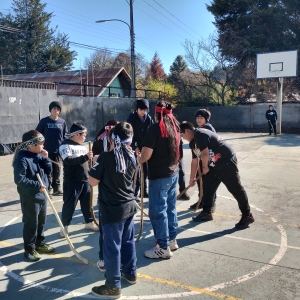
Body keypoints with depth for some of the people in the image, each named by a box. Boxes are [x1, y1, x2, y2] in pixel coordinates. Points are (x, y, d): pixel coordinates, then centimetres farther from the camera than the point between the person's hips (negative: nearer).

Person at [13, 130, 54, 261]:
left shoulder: (39, 155, 4)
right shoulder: (22, 159, -20)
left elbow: (49, 170, 8)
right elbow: (19, 179, -23)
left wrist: (45, 158, -7)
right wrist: (37, 185, -23)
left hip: (42, 195, 8)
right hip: (30, 197, -8)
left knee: (41, 221, 19)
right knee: (31, 223, 3)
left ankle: (39, 243, 36)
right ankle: (29, 249, 19)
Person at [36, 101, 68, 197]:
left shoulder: (62, 122, 3)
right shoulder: (44, 121, -4)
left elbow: (65, 136, 9)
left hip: (58, 151, 3)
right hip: (47, 151, -2)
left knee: (57, 171, 12)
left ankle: (57, 188, 24)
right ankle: (48, 189, 13)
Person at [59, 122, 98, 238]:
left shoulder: (82, 146, 13)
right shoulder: (65, 145, -10)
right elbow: (68, 160, -25)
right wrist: (85, 157, -29)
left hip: (85, 180, 7)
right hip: (72, 182, -7)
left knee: (87, 202, 14)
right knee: (69, 204, 1)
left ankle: (89, 222, 29)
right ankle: (64, 226, 17)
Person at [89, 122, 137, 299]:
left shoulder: (106, 157, -18)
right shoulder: (131, 156, 0)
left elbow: (93, 182, -12)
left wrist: (97, 165, 2)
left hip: (112, 209, -7)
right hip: (129, 205, 7)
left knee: (112, 247, 5)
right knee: (128, 241, 22)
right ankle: (131, 273, 39)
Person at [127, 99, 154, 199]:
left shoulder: (148, 117, 1)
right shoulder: (132, 117, -10)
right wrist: (135, 147, -17)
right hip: (135, 147, -4)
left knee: (145, 170, 11)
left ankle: (144, 191, 24)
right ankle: (135, 193, 8)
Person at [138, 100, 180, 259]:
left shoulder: (155, 128, -16)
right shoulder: (174, 127, 7)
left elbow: (146, 155, -19)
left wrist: (138, 161, 0)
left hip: (159, 176, -8)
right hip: (173, 173, 8)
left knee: (158, 211, 2)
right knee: (170, 208, 17)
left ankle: (163, 247, 11)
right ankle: (172, 240, 29)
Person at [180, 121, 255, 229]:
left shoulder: (199, 134, -18)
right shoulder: (196, 137, 13)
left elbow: (205, 154, -25)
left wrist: (205, 168, -6)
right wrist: (193, 176, 24)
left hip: (227, 162, -10)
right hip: (216, 165, 10)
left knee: (236, 189, -1)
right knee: (207, 186, 12)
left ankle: (247, 216, 11)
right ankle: (207, 212, 24)